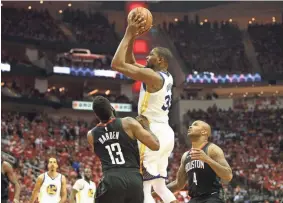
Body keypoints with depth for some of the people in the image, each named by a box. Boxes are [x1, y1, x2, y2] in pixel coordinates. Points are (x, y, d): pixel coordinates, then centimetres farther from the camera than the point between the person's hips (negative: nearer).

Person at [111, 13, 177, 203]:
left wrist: (128, 34, -10)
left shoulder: (152, 75, -13)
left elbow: (117, 64, -18)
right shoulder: (166, 77, 15)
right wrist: (132, 37, 13)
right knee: (160, 185, 17)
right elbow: (130, 62, 23)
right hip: (166, 133, 10)